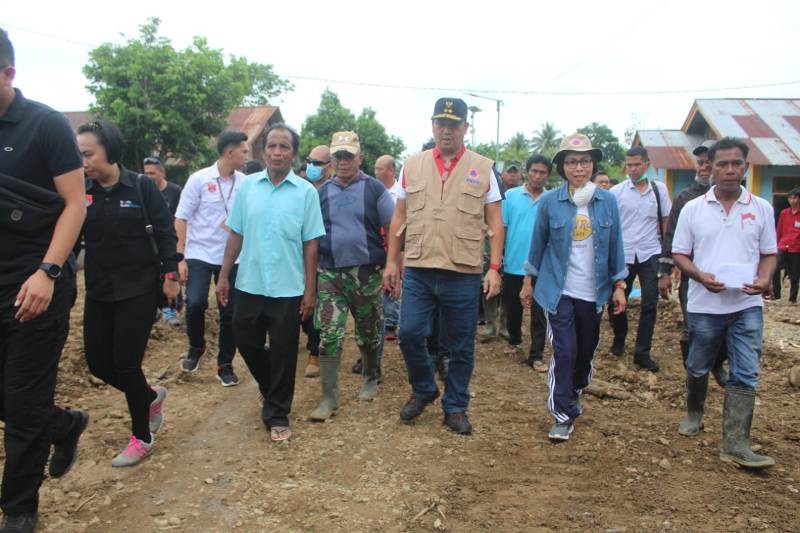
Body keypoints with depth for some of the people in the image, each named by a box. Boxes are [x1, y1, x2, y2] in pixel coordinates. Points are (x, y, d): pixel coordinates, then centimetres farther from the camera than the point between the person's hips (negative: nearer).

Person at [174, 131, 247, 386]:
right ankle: (196, 347, 16)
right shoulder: (199, 179, -5)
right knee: (195, 303, -15)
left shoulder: (245, 183, 0)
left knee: (230, 311, 5)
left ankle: (225, 364, 22)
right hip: (199, 254, -2)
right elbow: (181, 219, -4)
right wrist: (180, 258, -8)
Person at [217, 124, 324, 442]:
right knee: (247, 343, 16)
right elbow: (236, 235, 6)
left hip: (288, 289, -3)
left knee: (283, 354, 6)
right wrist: (224, 276, 3)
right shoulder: (247, 186, 2)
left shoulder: (306, 192, -5)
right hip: (249, 285, 3)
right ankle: (272, 390, 44)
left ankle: (277, 415, 23)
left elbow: (311, 244, -5)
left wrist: (310, 290, -7)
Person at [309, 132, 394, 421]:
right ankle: (329, 397, 5)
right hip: (330, 274, 2)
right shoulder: (322, 192, 7)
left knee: (369, 332, 12)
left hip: (367, 273, -1)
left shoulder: (374, 188, -1)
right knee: (329, 335, -4)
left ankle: (370, 379, 37)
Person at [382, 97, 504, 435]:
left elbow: (495, 222, 2)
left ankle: (455, 407, 25)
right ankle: (423, 390, 24)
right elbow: (399, 217, 11)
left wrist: (495, 268, -5)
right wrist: (391, 261, 7)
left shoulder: (483, 168, 3)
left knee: (461, 347, 7)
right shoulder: (412, 166, 7)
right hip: (418, 270, 1)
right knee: (410, 334, -3)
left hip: (464, 273, -1)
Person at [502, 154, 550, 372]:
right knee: (512, 308, 16)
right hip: (513, 264, 1)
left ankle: (536, 355, 11)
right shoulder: (511, 196, -1)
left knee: (539, 313, 2)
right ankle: (514, 340, 39)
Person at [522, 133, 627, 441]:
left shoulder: (607, 201, -1)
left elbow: (615, 245, 4)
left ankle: (575, 393, 42)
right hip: (559, 290, -3)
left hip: (593, 291, 3)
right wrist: (528, 282, 6)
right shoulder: (549, 201, -6)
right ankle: (563, 416, 5)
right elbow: (538, 243, 2)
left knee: (586, 349, 15)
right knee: (564, 351, -7)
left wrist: (619, 286, 3)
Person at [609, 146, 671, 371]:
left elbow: (666, 221, 9)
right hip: (623, 254, 0)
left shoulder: (659, 189, 3)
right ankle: (619, 339, 35)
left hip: (649, 254, 1)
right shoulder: (616, 191, -2)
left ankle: (642, 353, 5)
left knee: (650, 303, -3)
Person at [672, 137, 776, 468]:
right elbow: (679, 254, 2)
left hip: (747, 305, 1)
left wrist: (764, 279, -12)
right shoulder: (693, 209, 0)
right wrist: (701, 276, -17)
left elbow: (769, 253, 9)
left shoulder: (761, 209, 4)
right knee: (698, 368, 15)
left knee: (745, 375, -3)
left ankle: (736, 444, 2)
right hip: (704, 304, 0)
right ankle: (694, 414, 40)